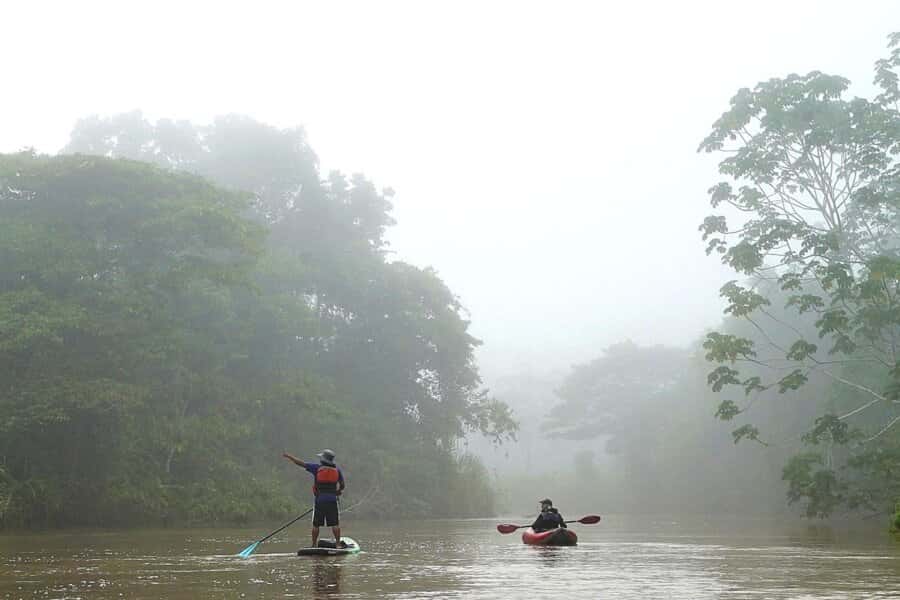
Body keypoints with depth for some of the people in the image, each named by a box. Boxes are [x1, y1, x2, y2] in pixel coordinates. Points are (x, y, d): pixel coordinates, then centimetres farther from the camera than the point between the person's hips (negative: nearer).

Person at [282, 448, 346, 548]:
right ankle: (338, 543, 2)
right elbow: (342, 486, 7)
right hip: (333, 501, 1)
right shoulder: (337, 470, 5)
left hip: (319, 500, -1)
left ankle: (314, 545, 11)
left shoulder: (317, 468, -3)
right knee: (335, 524, 4)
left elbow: (300, 463, 1)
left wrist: (289, 456, 12)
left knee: (316, 525, 7)